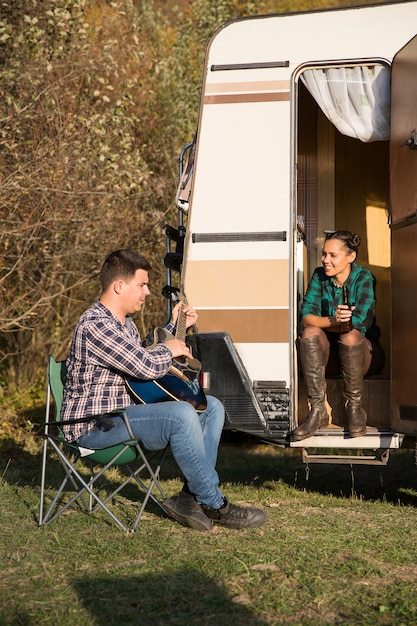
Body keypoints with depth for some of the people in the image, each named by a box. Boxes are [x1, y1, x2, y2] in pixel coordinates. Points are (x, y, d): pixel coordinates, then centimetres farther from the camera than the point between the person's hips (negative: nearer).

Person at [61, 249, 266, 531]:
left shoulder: (125, 322, 14)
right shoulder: (95, 325, -20)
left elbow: (143, 356, 31)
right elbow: (147, 367, -26)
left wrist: (175, 327, 21)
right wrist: (169, 349, -5)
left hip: (125, 410, 11)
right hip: (95, 424, -11)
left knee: (211, 407, 5)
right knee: (181, 414, -32)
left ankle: (191, 497, -8)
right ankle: (214, 505, -16)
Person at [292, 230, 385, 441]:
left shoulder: (364, 278, -12)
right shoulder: (319, 276, -1)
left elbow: (359, 322, -25)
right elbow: (306, 317, -13)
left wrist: (324, 320, -17)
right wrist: (334, 320, -31)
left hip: (364, 353, -3)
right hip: (330, 354, 3)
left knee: (349, 336, -35)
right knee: (310, 332, -26)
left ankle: (355, 409, -19)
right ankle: (318, 410, -27)